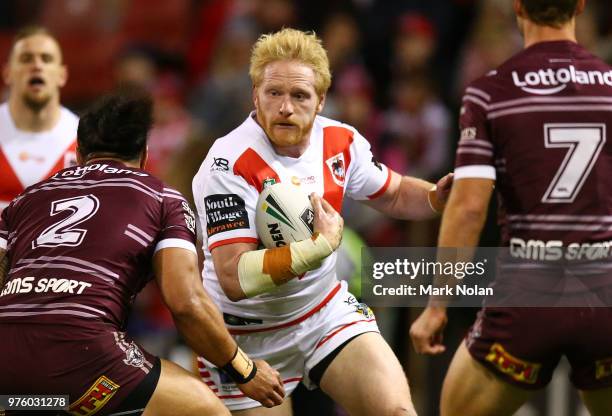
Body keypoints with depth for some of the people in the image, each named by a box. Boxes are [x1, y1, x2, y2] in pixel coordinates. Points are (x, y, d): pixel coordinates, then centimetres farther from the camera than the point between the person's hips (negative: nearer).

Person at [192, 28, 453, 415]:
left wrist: (440, 195, -7)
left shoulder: (340, 141, -6)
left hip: (328, 310, 5)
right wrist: (322, 245, -33)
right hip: (249, 336, -4)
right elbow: (234, 278, -33)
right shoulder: (229, 165, -25)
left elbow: (394, 195, 14)